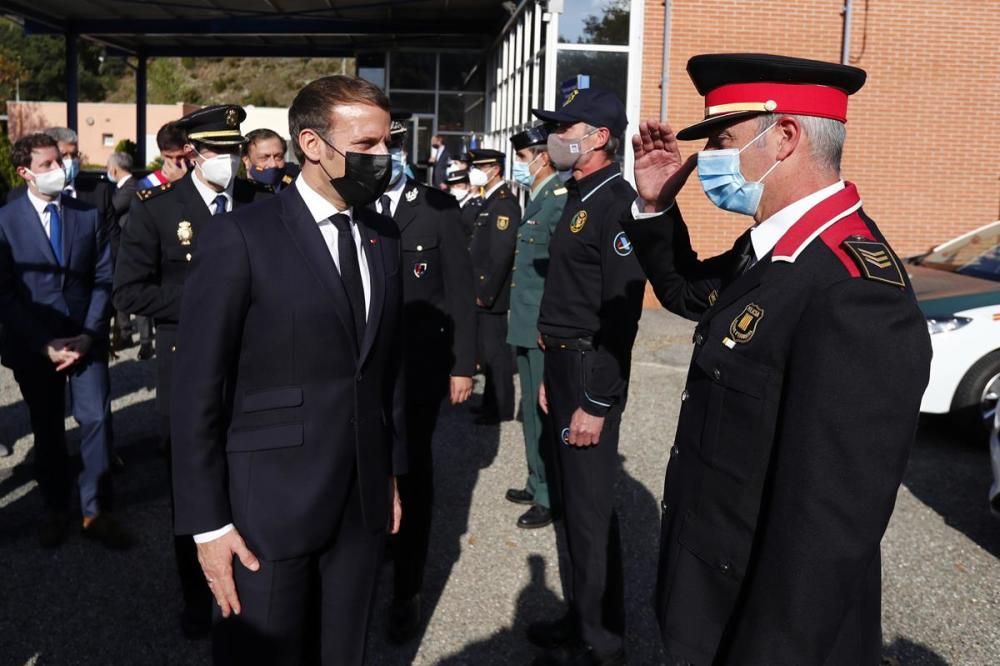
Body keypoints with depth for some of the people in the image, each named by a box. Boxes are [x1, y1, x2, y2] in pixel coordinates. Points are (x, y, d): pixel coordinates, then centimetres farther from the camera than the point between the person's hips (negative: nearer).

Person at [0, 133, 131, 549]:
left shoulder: (88, 214, 3)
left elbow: (104, 278, 2)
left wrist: (88, 335, -8)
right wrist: (44, 343, -13)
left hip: (85, 339, 1)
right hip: (34, 345, -1)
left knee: (97, 420, 0)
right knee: (47, 429, 12)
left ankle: (95, 512, 13)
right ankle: (55, 510, 28)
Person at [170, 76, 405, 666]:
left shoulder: (385, 236, 6)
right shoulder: (241, 238, -12)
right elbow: (198, 390, -11)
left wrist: (393, 472, 13)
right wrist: (208, 522, -11)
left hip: (364, 498, 5)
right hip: (270, 503, -5)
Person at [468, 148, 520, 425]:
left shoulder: (504, 203, -14)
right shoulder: (490, 201, 16)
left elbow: (501, 253, -21)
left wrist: (485, 293, -19)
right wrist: (478, 290, 15)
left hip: (491, 294, -10)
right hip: (481, 292, 10)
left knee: (495, 351, -1)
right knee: (485, 349, 16)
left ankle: (501, 408, 9)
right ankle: (491, 402, 27)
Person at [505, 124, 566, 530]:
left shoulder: (561, 200, -16)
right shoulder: (536, 199, 14)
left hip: (547, 331, -10)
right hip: (527, 326, 10)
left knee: (546, 413, 1)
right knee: (532, 410, 19)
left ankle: (551, 498, 15)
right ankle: (538, 485, 33)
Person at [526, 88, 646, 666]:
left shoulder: (618, 202, -16)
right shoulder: (581, 199, 14)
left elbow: (621, 312, -22)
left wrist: (597, 403, -22)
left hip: (591, 372, -10)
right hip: (564, 364, 10)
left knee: (591, 510, 1)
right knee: (571, 501, 18)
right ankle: (580, 617, 34)